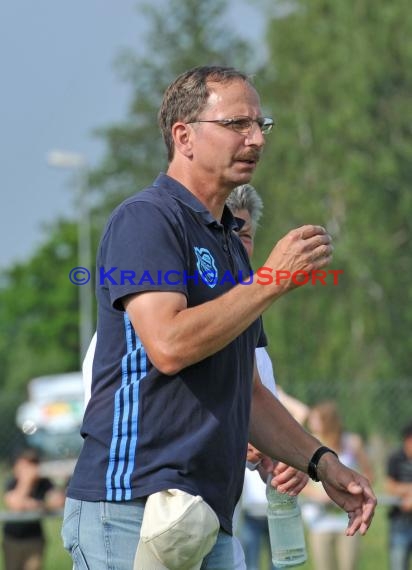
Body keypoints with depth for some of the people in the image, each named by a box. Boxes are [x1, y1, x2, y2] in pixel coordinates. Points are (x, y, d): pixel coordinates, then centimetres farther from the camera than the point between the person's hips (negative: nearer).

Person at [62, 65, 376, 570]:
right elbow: (169, 344, -22)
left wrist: (320, 462, 15)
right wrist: (272, 280, -14)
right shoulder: (146, 218, -6)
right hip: (135, 507, -9)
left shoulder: (229, 244, 23)